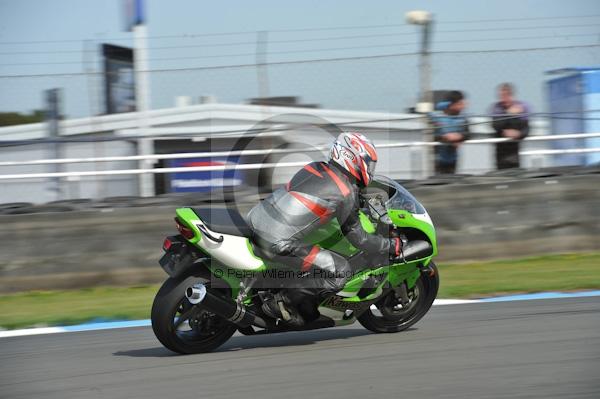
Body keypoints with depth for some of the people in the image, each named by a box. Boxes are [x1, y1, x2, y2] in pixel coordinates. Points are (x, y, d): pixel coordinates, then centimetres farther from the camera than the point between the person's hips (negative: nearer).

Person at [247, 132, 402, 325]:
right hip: (277, 243, -8)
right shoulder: (345, 194, -7)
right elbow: (357, 237, 1)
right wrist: (392, 246, 13)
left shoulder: (314, 167, 12)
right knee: (341, 271, -2)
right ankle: (284, 301, -2)